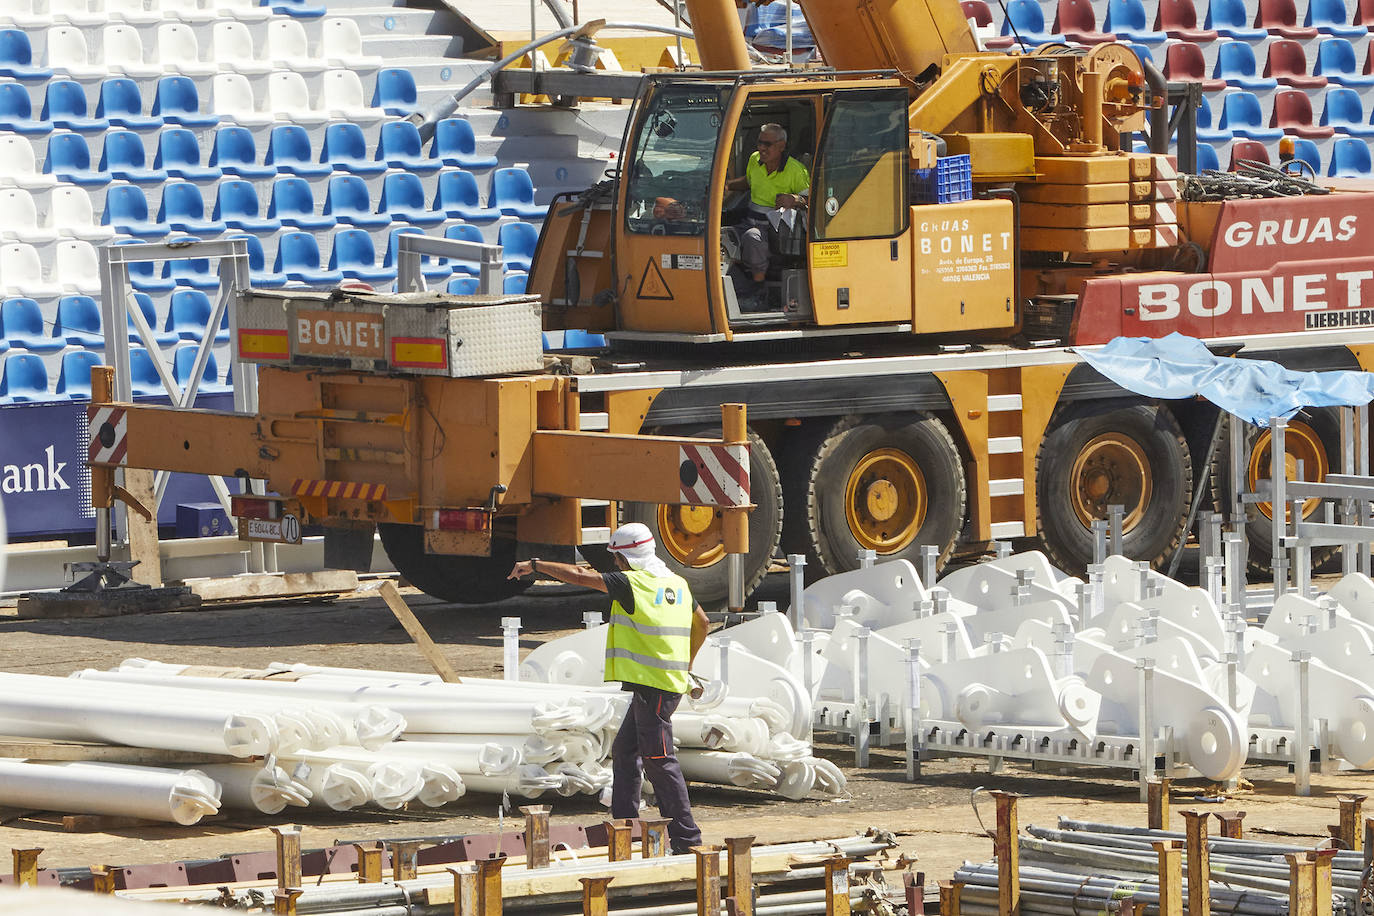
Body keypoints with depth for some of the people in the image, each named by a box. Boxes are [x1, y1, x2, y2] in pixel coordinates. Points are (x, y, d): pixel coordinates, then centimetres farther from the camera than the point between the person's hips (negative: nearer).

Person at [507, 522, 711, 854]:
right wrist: (686, 663, 40)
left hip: (652, 686, -9)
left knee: (659, 759, -7)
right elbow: (702, 623, 29)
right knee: (624, 752, 16)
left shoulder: (633, 583, -12)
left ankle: (685, 836, -6)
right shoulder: (677, 584, 14)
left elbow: (579, 576, -11)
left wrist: (535, 565, -1)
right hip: (671, 680, 9)